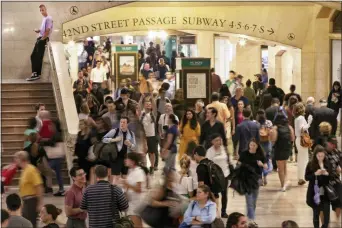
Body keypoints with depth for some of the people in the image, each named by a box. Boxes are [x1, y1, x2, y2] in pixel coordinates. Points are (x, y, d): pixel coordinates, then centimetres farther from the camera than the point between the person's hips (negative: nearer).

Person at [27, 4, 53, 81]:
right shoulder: (44, 19, 21)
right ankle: (34, 73, 7)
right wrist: (38, 31, 6)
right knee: (33, 56, 6)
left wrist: (42, 39, -15)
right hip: (40, 38, 9)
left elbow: (48, 30, -15)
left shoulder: (48, 18, -8)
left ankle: (37, 74, -8)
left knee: (39, 57, -10)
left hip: (43, 39, -9)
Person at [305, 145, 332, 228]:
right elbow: (306, 177, -4)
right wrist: (315, 174, -20)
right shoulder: (311, 164, -6)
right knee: (316, 213, 11)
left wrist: (327, 174, -14)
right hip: (315, 193, -1)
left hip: (326, 193, 1)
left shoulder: (328, 163, 0)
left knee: (326, 214, 0)